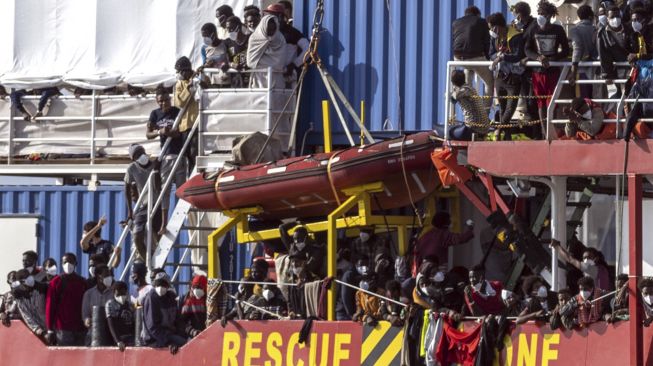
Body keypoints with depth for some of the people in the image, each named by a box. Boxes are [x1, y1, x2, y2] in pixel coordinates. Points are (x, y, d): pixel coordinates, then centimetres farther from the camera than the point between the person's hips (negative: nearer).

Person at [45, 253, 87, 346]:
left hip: (80, 330, 3)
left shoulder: (82, 283, 11)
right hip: (63, 330, -3)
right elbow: (49, 306, -1)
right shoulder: (56, 282, 2)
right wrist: (50, 330, -6)